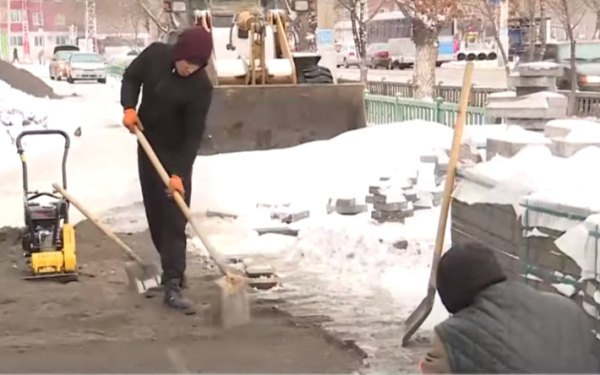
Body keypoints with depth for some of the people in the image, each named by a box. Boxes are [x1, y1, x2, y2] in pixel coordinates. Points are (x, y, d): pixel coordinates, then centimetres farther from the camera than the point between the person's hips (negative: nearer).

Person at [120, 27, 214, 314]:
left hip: (177, 153, -5)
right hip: (148, 144, 5)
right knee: (155, 212, 11)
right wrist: (129, 108, -14)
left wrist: (178, 173, -31)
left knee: (175, 218, -11)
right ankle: (171, 267, 27)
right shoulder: (155, 55, -13)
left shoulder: (201, 86, -24)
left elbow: (194, 135, -24)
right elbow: (131, 78, 4)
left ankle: (172, 284, -13)